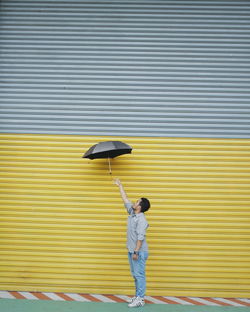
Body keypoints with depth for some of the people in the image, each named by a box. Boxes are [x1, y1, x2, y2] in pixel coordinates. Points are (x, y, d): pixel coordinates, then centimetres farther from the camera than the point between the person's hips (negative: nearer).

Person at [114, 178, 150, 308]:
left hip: (139, 252, -9)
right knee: (135, 275, 13)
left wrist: (136, 252, -23)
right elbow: (125, 199, 20)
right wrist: (120, 186, 25)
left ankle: (140, 299, -3)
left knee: (139, 275, -6)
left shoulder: (141, 219, -18)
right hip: (131, 251, 9)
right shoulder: (132, 213, 9)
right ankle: (137, 296, 21)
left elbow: (140, 237, -22)